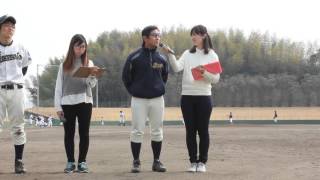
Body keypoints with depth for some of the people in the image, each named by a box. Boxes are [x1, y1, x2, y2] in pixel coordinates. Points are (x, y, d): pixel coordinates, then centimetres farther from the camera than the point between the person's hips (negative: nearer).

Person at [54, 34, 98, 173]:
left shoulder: (88, 63, 6)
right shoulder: (64, 65, 6)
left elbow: (91, 84, -4)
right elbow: (59, 86, 5)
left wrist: (93, 76, -26)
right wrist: (58, 106, -2)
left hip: (85, 102, 0)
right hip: (67, 103, 0)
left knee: (84, 133, 1)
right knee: (69, 133, 3)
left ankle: (82, 162, 7)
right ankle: (70, 162, 9)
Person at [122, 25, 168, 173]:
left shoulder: (161, 58, 4)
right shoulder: (134, 57, -5)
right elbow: (126, 76, 3)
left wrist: (160, 88, 9)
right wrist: (133, 91, 1)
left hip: (157, 99, 3)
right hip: (139, 100, -3)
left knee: (157, 131, 6)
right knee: (137, 131, -2)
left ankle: (156, 161, 14)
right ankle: (136, 162, 5)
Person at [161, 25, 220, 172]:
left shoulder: (212, 55, 2)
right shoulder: (188, 54, 8)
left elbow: (216, 78, -4)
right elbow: (177, 68, -9)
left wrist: (204, 73, -21)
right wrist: (170, 55, -22)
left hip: (204, 97, -2)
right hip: (187, 96, 2)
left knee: (203, 130, 2)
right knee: (190, 130, 4)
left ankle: (202, 162, 9)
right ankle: (193, 162, 10)